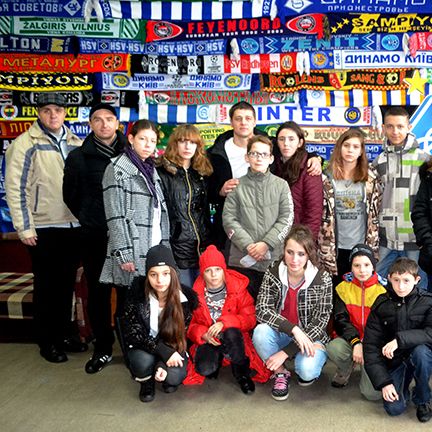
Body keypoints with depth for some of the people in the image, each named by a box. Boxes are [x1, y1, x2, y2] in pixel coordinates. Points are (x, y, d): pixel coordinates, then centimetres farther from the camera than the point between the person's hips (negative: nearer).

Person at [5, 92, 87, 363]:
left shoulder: (77, 144, 9)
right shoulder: (25, 144, -5)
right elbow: (14, 188, -8)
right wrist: (24, 227, -12)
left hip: (74, 225, 4)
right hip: (44, 228, -4)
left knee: (67, 282, 14)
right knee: (46, 285, 7)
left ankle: (65, 333, 30)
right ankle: (47, 341, 21)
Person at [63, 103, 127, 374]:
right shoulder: (79, 157, 4)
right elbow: (71, 196, 14)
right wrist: (89, 220, 14)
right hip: (94, 238, 1)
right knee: (98, 294, 8)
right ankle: (103, 349, 23)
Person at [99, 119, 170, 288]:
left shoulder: (151, 171, 18)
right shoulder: (117, 169, -3)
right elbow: (115, 216, -11)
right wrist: (124, 254, -16)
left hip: (154, 252, 6)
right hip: (131, 253, -6)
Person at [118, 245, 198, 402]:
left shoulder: (185, 298, -18)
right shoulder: (137, 293, -21)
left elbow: (180, 335, -9)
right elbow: (131, 331, -19)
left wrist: (164, 364, -24)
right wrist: (164, 352, -28)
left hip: (172, 349, 1)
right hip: (142, 347, 0)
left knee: (174, 377, -26)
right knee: (144, 361, -32)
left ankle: (167, 377, 12)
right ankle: (146, 381, 4)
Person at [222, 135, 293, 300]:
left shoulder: (281, 185, 8)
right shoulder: (236, 186, 7)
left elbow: (287, 219, 0)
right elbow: (229, 219, 0)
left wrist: (266, 244, -11)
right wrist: (248, 245, -11)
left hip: (274, 259, 0)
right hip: (242, 259, 0)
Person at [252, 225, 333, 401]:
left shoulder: (323, 279, -16)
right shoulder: (273, 272, -12)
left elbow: (320, 322, -16)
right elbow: (262, 311, -17)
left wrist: (285, 352, -21)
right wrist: (294, 329, -32)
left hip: (311, 337, -2)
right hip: (281, 334, 2)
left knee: (306, 370, -31)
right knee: (260, 332, -30)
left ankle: (311, 365, 8)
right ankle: (281, 373, -2)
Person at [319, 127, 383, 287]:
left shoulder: (371, 177, 1)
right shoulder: (328, 177, -2)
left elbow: (377, 211, 3)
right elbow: (320, 213, 1)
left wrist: (373, 245, 0)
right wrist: (323, 246, -2)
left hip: (363, 245, 1)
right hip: (336, 246, 0)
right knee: (337, 289, 11)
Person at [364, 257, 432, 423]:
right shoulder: (380, 305, -7)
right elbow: (371, 345, -8)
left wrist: (400, 339, -34)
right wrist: (383, 381, -15)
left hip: (418, 357, 0)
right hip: (394, 360, 1)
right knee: (394, 408, -17)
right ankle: (403, 386, 19)